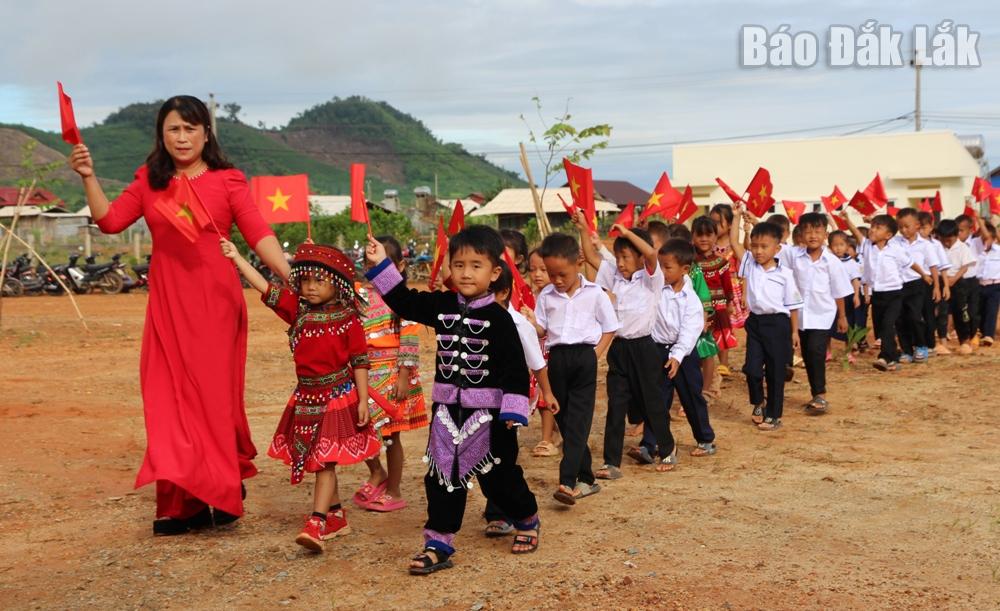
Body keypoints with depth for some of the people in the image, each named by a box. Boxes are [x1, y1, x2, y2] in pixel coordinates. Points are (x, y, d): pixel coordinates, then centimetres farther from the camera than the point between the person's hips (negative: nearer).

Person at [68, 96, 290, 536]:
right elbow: (109, 221, 4)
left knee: (213, 394, -1)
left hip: (214, 300, -3)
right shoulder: (149, 181, 11)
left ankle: (224, 490, 14)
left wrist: (292, 277, -20)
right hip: (167, 302, 3)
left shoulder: (227, 181, 2)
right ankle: (185, 502, 10)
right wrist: (89, 177, -6)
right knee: (170, 399, 3)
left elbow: (259, 235, -7)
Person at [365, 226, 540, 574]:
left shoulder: (498, 317, -12)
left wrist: (513, 411, -19)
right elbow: (404, 301, 14)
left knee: (499, 474, 10)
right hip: (447, 409, 4)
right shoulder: (441, 305, 3)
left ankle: (527, 521, 35)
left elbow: (515, 367, -13)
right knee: (442, 478, 5)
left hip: (488, 412, -4)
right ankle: (438, 545, 12)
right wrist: (381, 265, 7)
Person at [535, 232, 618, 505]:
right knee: (564, 419, 7)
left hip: (584, 356, -4)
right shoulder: (546, 296, 8)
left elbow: (609, 328, 6)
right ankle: (586, 478, 18)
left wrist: (595, 356, -3)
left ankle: (568, 481, -19)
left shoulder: (594, 294, 0)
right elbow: (540, 331, 7)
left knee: (578, 420, -10)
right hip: (557, 358, 4)